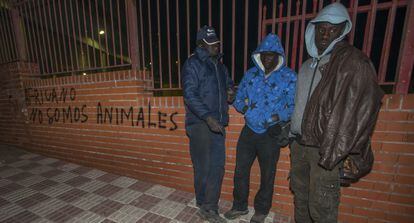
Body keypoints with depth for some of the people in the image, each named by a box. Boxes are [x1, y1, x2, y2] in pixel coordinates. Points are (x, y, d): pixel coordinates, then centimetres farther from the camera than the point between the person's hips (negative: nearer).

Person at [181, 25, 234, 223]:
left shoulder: (219, 64, 17)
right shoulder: (192, 64, -5)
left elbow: (228, 83, 30)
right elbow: (190, 95, -15)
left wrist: (230, 91, 5)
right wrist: (208, 117, -26)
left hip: (218, 123, 7)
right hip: (200, 123, -6)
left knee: (218, 166, 11)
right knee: (203, 168, 4)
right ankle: (204, 206, 27)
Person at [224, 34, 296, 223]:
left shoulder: (289, 76, -6)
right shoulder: (250, 73, 5)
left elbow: (294, 106, -6)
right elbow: (238, 98, 10)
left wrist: (279, 116, -23)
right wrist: (242, 106, -10)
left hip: (271, 133, -3)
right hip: (249, 130, 3)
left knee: (267, 174, 15)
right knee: (240, 170, 11)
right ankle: (240, 206, 37)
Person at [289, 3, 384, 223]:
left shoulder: (354, 62, -6)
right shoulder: (308, 64, 15)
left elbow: (361, 110, -13)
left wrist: (337, 152, -17)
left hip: (325, 149, -6)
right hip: (299, 144, 7)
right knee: (300, 197, 19)